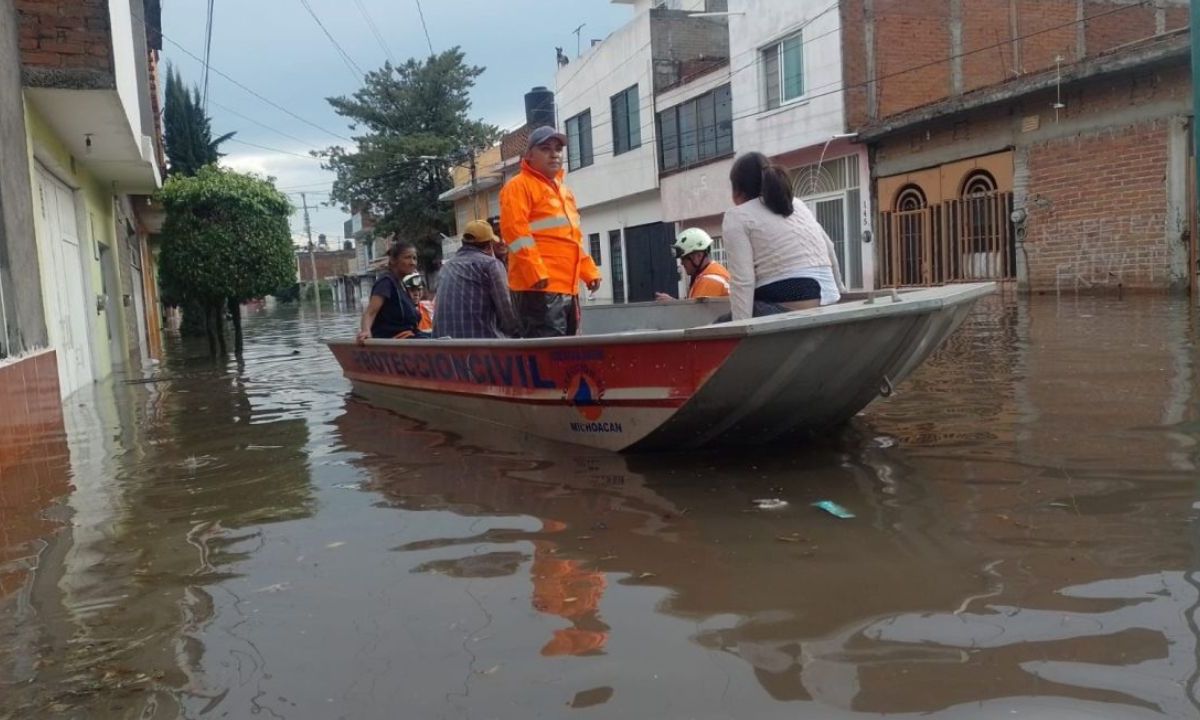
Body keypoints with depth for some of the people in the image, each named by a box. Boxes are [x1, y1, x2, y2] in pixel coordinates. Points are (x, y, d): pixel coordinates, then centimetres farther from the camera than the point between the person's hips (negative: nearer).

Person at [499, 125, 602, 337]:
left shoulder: (564, 191, 24)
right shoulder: (519, 186, -3)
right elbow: (514, 230, -15)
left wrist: (589, 271, 19)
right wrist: (535, 273, -22)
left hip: (568, 288, 9)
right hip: (539, 288, -9)